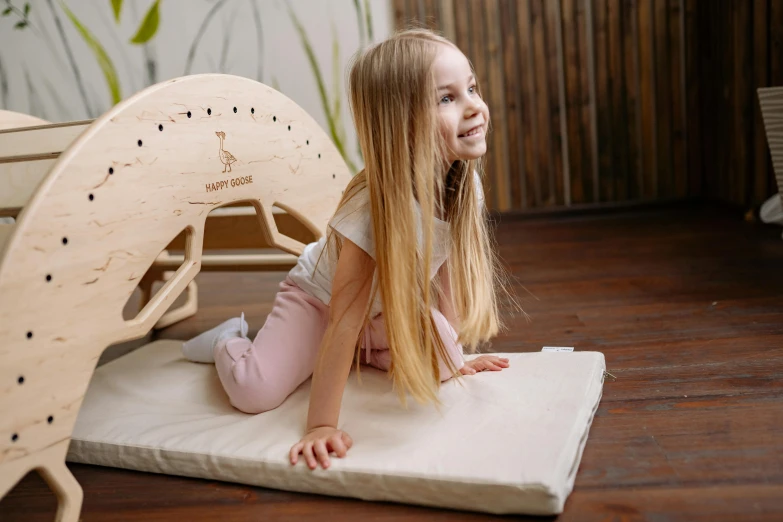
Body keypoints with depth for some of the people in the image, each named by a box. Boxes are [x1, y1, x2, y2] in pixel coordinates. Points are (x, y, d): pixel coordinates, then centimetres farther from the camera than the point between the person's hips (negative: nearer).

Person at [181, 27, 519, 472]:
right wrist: (322, 426, -37)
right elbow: (344, 318, -38)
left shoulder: (465, 183, -20)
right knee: (255, 392, -21)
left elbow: (450, 269, -5)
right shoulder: (375, 207, -39)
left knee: (441, 362, -11)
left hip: (386, 309, 6)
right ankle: (231, 340, 15)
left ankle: (363, 353, 16)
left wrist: (451, 352, 0)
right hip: (317, 299, -6)